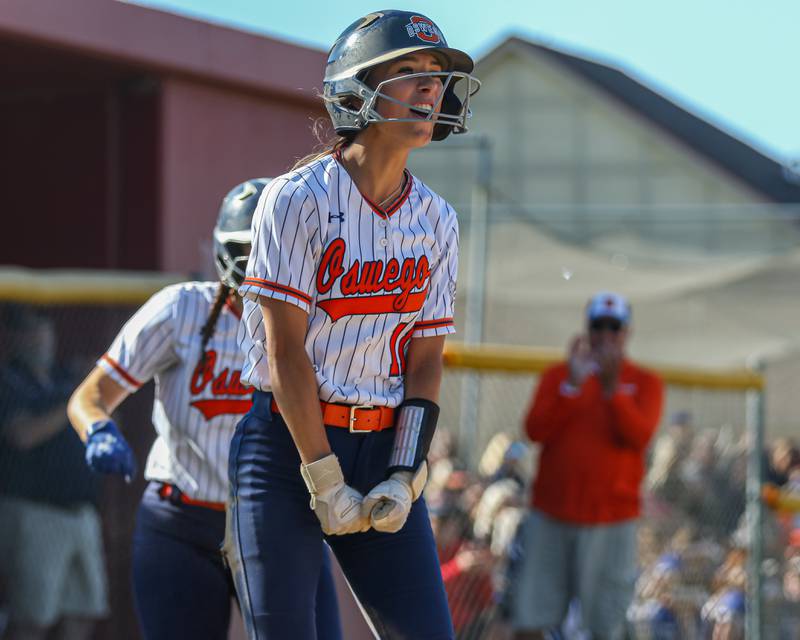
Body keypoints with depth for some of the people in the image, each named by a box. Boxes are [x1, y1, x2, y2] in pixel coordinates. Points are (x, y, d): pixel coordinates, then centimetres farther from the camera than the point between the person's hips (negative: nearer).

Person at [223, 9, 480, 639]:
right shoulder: (298, 198, -10)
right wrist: (325, 481, -15)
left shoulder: (436, 220, 7)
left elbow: (426, 357, 7)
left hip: (384, 448, 5)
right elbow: (287, 350, -13)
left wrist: (405, 476, -6)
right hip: (288, 443, -5)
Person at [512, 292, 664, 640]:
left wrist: (612, 387, -23)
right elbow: (535, 430, -6)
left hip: (610, 519, -2)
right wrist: (572, 385, -16)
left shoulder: (646, 383, 5)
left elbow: (638, 436, -12)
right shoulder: (557, 375, 10)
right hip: (550, 515, 2)